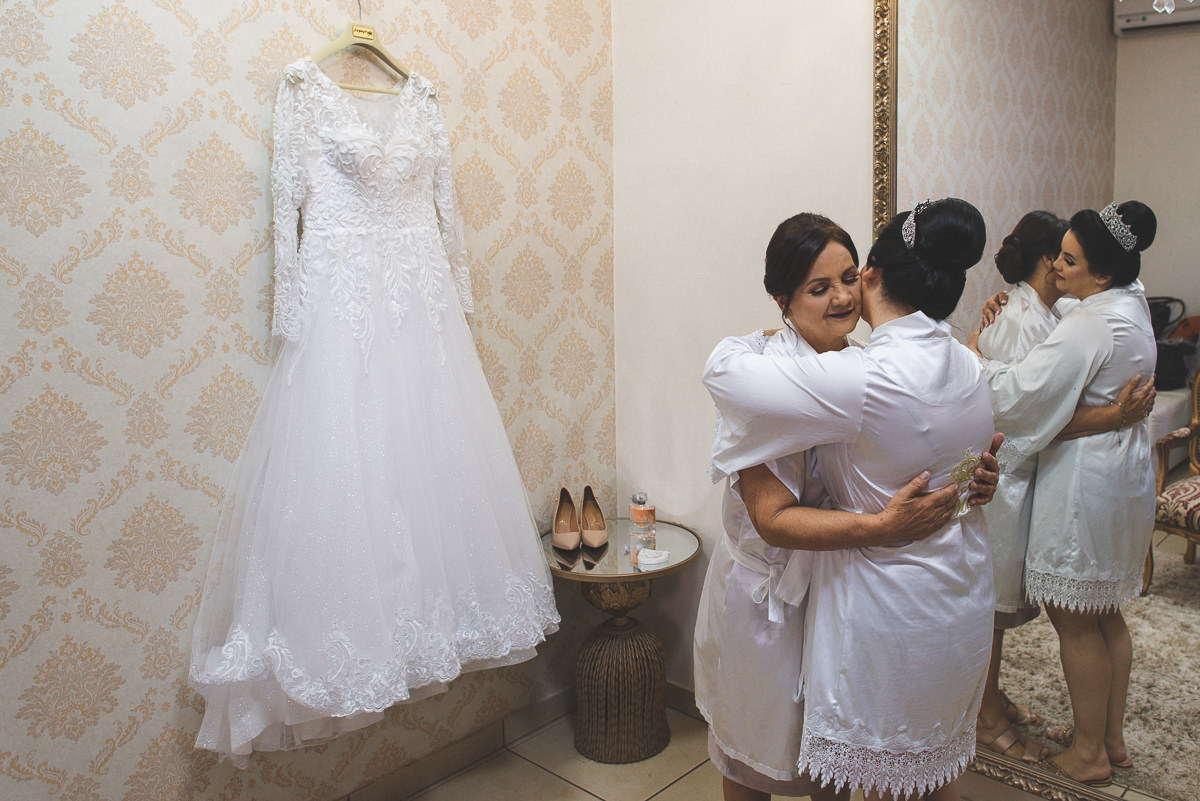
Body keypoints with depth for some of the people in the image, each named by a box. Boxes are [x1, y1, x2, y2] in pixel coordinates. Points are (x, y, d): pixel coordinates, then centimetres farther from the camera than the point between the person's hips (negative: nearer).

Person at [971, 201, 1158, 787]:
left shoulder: (1091, 326, -24)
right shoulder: (1130, 304, 7)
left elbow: (1021, 392, -27)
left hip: (1086, 480, -10)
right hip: (1125, 471, 10)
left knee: (1075, 620, 4)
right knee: (1105, 614, 20)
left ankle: (1088, 753, 19)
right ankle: (1112, 736, 35)